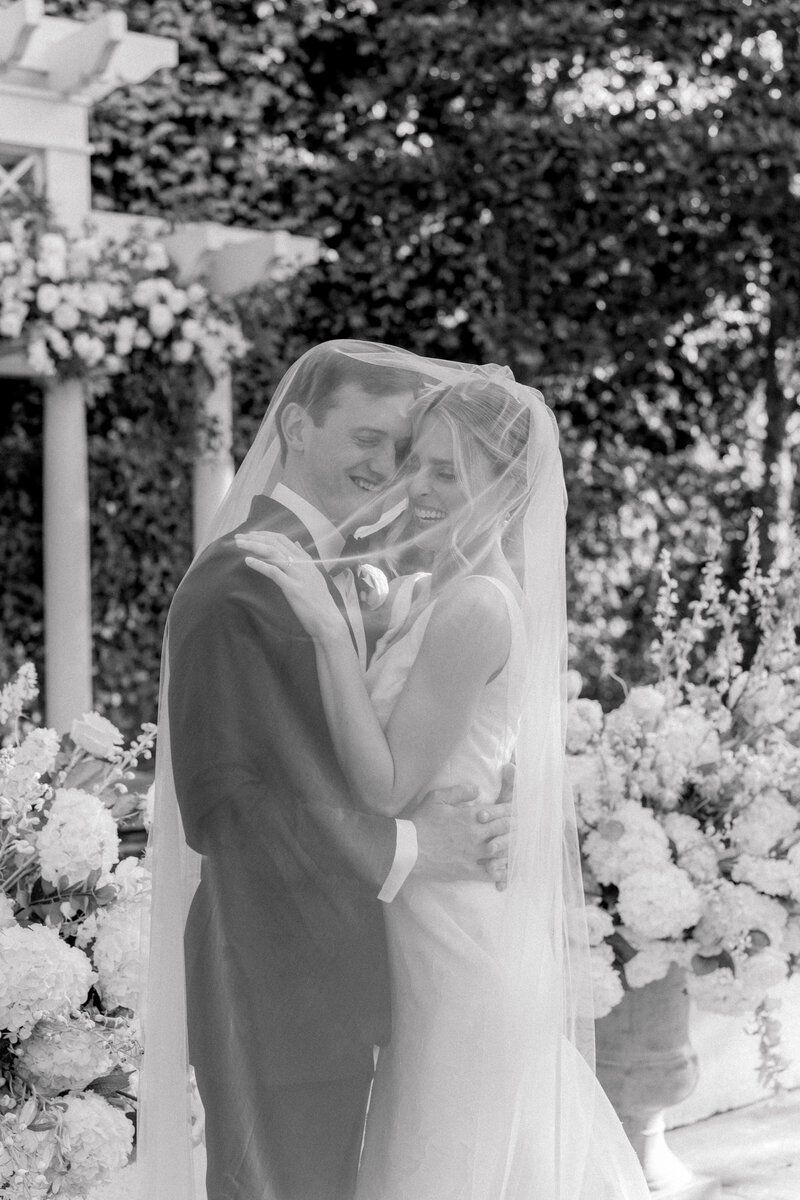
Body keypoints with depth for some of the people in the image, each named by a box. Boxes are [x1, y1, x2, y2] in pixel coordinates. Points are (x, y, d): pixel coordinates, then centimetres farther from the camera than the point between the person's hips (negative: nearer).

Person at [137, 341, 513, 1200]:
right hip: (271, 984, -9)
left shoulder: (334, 577, 14)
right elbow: (218, 803, -23)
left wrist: (443, 826, -3)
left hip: (335, 975, 9)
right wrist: (405, 849, -16)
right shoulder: (236, 583, -18)